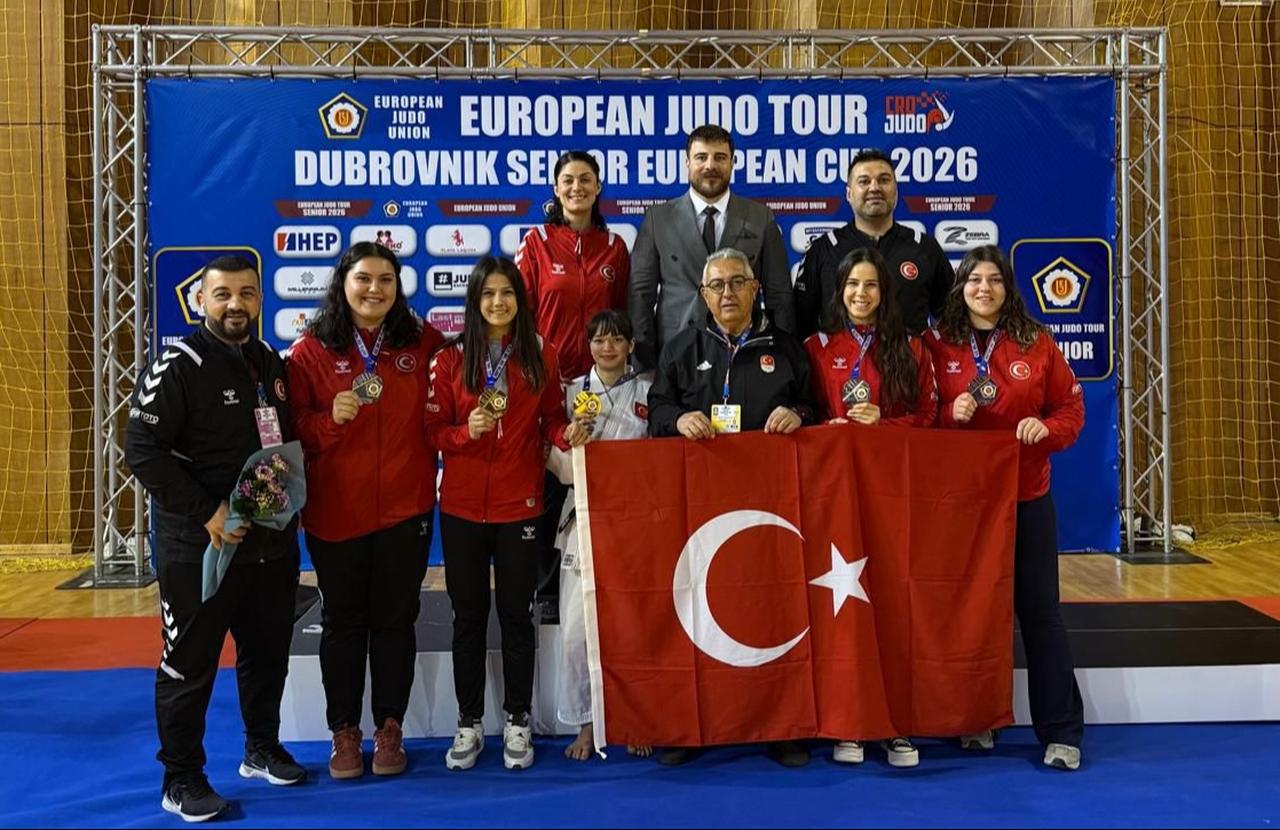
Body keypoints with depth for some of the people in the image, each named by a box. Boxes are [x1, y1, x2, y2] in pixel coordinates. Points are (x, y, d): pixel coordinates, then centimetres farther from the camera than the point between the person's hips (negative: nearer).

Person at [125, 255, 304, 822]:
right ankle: (182, 780, 18)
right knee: (190, 664, 3)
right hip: (200, 546, -6)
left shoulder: (272, 364, 10)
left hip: (272, 541, 6)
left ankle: (262, 749, 35)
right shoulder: (177, 367, -11)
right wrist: (207, 513, -20)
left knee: (268, 653, 17)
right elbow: (143, 451, -17)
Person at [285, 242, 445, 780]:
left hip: (406, 507, 1)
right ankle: (344, 731, 23)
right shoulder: (312, 350, -2)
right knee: (342, 621, 9)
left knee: (396, 619, 9)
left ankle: (390, 729, 23)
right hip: (335, 509, -1)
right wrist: (330, 419, -21)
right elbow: (292, 428, -3)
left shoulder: (423, 343, 2)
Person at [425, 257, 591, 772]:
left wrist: (567, 434, -13)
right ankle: (469, 723, 21)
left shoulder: (541, 356, 2)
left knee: (516, 613, 7)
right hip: (462, 506, 0)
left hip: (520, 503, 0)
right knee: (468, 615, 9)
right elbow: (433, 430, 0)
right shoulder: (450, 359, 0)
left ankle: (517, 722, 20)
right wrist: (467, 430, -19)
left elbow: (552, 418, 8)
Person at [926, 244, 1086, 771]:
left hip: (1026, 496, 0)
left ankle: (1061, 732, 10)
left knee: (1039, 610, 2)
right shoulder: (938, 346, 1)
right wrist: (951, 414, -18)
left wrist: (1047, 427, -16)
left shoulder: (1037, 344, 2)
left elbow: (1071, 409, 4)